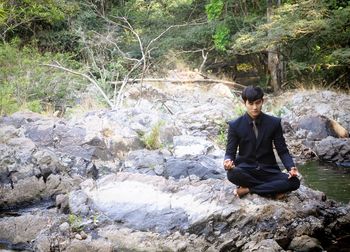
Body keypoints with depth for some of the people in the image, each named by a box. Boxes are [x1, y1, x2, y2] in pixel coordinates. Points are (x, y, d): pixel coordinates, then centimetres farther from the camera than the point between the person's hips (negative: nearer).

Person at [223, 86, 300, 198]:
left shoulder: (274, 123, -1)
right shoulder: (235, 125, -3)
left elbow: (282, 150, 1)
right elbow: (230, 152, -1)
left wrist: (291, 168, -19)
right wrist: (228, 161, -27)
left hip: (268, 171, 2)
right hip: (246, 170, -1)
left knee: (294, 182, -27)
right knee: (232, 173, -37)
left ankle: (248, 189, -19)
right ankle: (273, 190, -20)